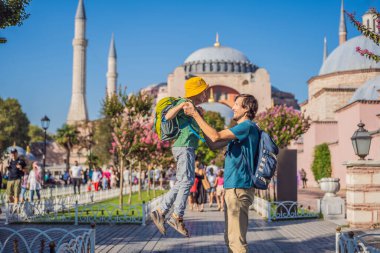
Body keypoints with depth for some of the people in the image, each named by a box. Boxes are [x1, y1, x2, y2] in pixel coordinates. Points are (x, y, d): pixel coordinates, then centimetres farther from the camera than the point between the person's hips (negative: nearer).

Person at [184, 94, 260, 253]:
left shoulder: (248, 126, -11)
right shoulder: (240, 129, 21)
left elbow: (216, 137, -20)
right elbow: (213, 145, 20)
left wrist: (195, 115, -13)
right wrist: (200, 118, 17)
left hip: (239, 187, -10)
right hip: (232, 187, 10)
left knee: (236, 239, -9)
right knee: (230, 238, 15)